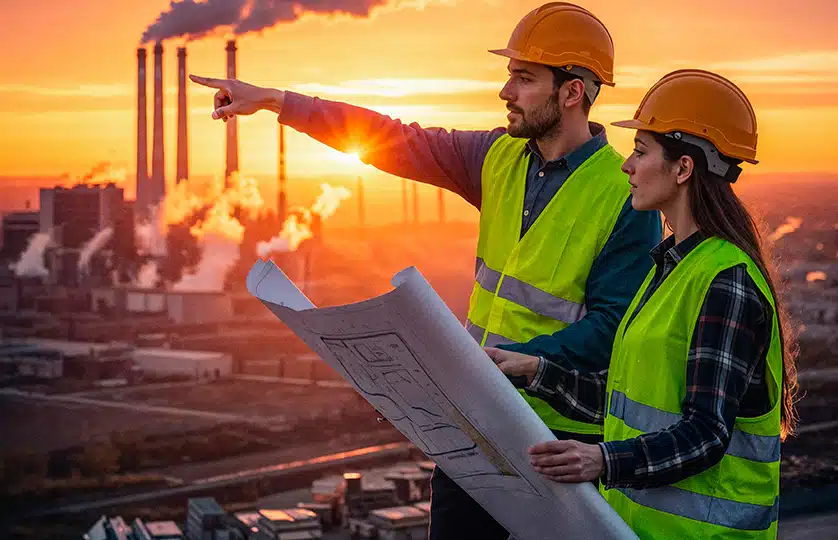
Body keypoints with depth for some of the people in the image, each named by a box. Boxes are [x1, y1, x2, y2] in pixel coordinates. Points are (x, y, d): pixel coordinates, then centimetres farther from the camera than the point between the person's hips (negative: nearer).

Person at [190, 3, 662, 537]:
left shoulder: (627, 197, -14)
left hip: (559, 434, -6)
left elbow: (613, 326, -17)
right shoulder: (501, 157, 6)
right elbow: (396, 141, 8)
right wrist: (274, 100, 6)